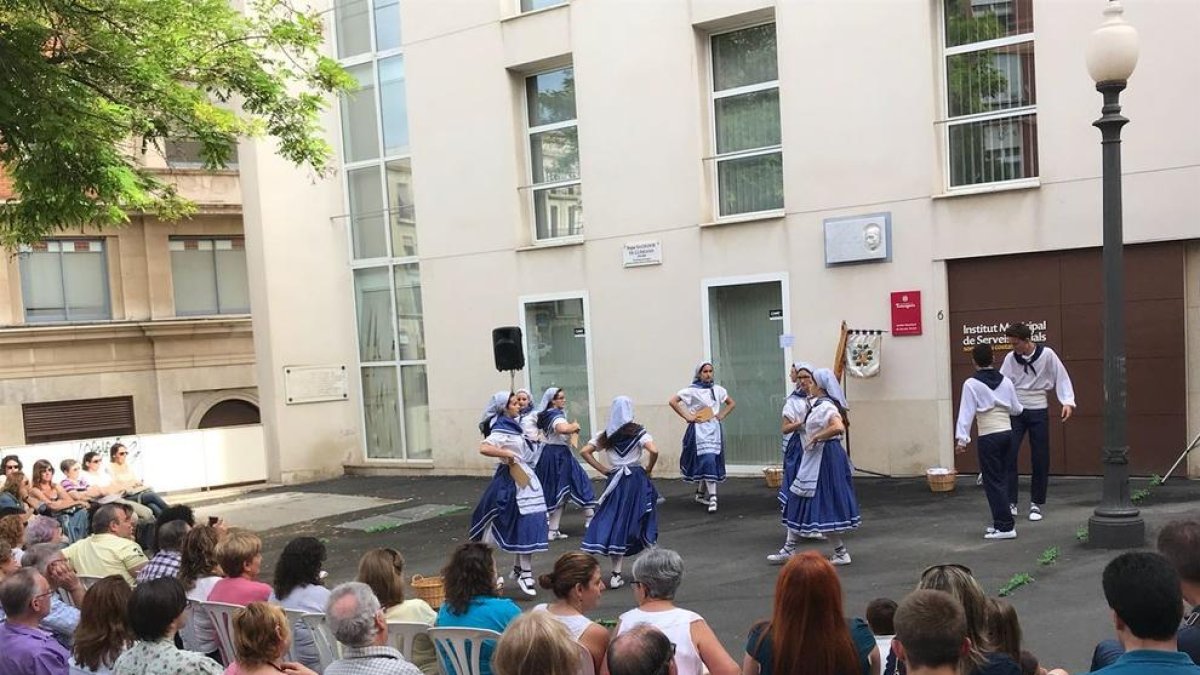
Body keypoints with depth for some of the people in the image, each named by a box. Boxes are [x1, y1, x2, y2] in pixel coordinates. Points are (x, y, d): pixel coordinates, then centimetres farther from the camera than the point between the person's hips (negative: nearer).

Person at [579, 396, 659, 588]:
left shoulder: (606, 435, 5)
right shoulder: (638, 432, -5)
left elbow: (585, 452, 0)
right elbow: (654, 451, -19)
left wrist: (604, 470, 3)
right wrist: (648, 470, -2)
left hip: (615, 481, 2)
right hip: (636, 480, -2)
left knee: (614, 523, 4)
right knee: (640, 524, 11)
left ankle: (616, 574, -3)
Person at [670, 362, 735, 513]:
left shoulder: (718, 390, 10)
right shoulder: (692, 390, -4)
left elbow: (731, 403, 23)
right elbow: (673, 401, -10)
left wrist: (721, 415, 9)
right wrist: (687, 417, -10)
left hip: (714, 429, 5)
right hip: (699, 430, -5)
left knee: (714, 461, 7)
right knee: (708, 461, -15)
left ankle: (701, 494, 24)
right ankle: (712, 498, -16)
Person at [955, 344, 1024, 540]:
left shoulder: (971, 384, -9)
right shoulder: (1005, 381, 7)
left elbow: (966, 412, -12)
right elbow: (1015, 409, 15)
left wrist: (962, 439, -10)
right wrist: (1022, 408, 38)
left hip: (989, 437, -6)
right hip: (1007, 433, 6)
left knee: (993, 482, -1)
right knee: (1001, 479, 16)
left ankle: (1005, 527, -2)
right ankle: (1002, 521, 22)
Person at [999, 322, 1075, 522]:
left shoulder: (1047, 355, -8)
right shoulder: (1010, 358, -2)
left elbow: (1061, 378, -3)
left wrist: (1068, 402, -14)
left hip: (1038, 411, -1)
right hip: (1015, 411, 1)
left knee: (1040, 460, 4)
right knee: (1008, 456, -9)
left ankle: (1036, 504, 16)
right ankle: (1010, 502, -1)